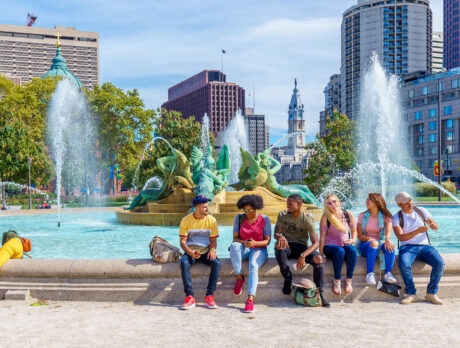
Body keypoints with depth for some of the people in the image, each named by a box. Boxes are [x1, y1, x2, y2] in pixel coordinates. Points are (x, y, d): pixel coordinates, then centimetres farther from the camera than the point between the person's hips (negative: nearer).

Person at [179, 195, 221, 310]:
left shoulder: (211, 220, 1)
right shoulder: (186, 220, -3)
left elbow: (213, 240, 4)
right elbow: (182, 241, -4)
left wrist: (212, 250, -18)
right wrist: (190, 252, -23)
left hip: (206, 251, 1)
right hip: (190, 251, -1)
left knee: (216, 263, -30)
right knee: (184, 263, -34)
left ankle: (209, 296, -25)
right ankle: (190, 297, -32)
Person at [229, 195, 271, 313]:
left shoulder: (264, 219, -2)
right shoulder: (239, 218, 4)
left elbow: (267, 241, -4)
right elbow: (235, 238, 2)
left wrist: (255, 243, -24)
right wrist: (243, 242, -21)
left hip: (259, 250, -2)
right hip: (244, 250, 2)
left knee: (253, 267, -34)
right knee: (234, 246, -34)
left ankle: (250, 299, -45)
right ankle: (239, 277, -24)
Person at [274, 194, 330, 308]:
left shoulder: (307, 219, -11)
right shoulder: (282, 215, -2)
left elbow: (316, 242, -17)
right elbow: (276, 233, -9)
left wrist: (303, 255, -33)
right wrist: (280, 237, -36)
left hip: (302, 246, -1)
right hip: (287, 247, 1)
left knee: (318, 259, -30)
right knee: (278, 245, -35)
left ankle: (319, 293, -18)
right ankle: (287, 279, -24)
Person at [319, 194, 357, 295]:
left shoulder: (348, 214, 3)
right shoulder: (326, 217, -6)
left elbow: (354, 230, 14)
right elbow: (322, 236, -5)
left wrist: (353, 239, -7)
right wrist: (320, 254, -10)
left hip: (345, 244, 3)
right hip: (330, 246, -2)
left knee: (352, 250, -33)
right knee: (340, 251, -37)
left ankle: (349, 280, -24)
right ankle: (337, 281, -25)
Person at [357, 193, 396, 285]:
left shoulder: (386, 216, 4)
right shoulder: (362, 216, 6)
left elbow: (388, 231, -15)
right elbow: (359, 235, 0)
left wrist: (387, 239, -40)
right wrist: (369, 239, -22)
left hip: (381, 243, 0)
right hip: (366, 245, 0)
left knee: (389, 245, -33)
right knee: (373, 244, -36)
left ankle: (388, 273, -36)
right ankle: (370, 274, -38)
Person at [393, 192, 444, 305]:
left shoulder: (421, 211, 11)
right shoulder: (397, 218, 1)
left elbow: (436, 226, 12)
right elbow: (401, 237, -11)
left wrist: (433, 225, -14)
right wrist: (417, 231, -23)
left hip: (424, 246, 3)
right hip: (407, 247, -3)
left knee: (439, 263, -25)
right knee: (404, 264, -35)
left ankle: (431, 293, -12)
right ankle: (411, 294, -19)